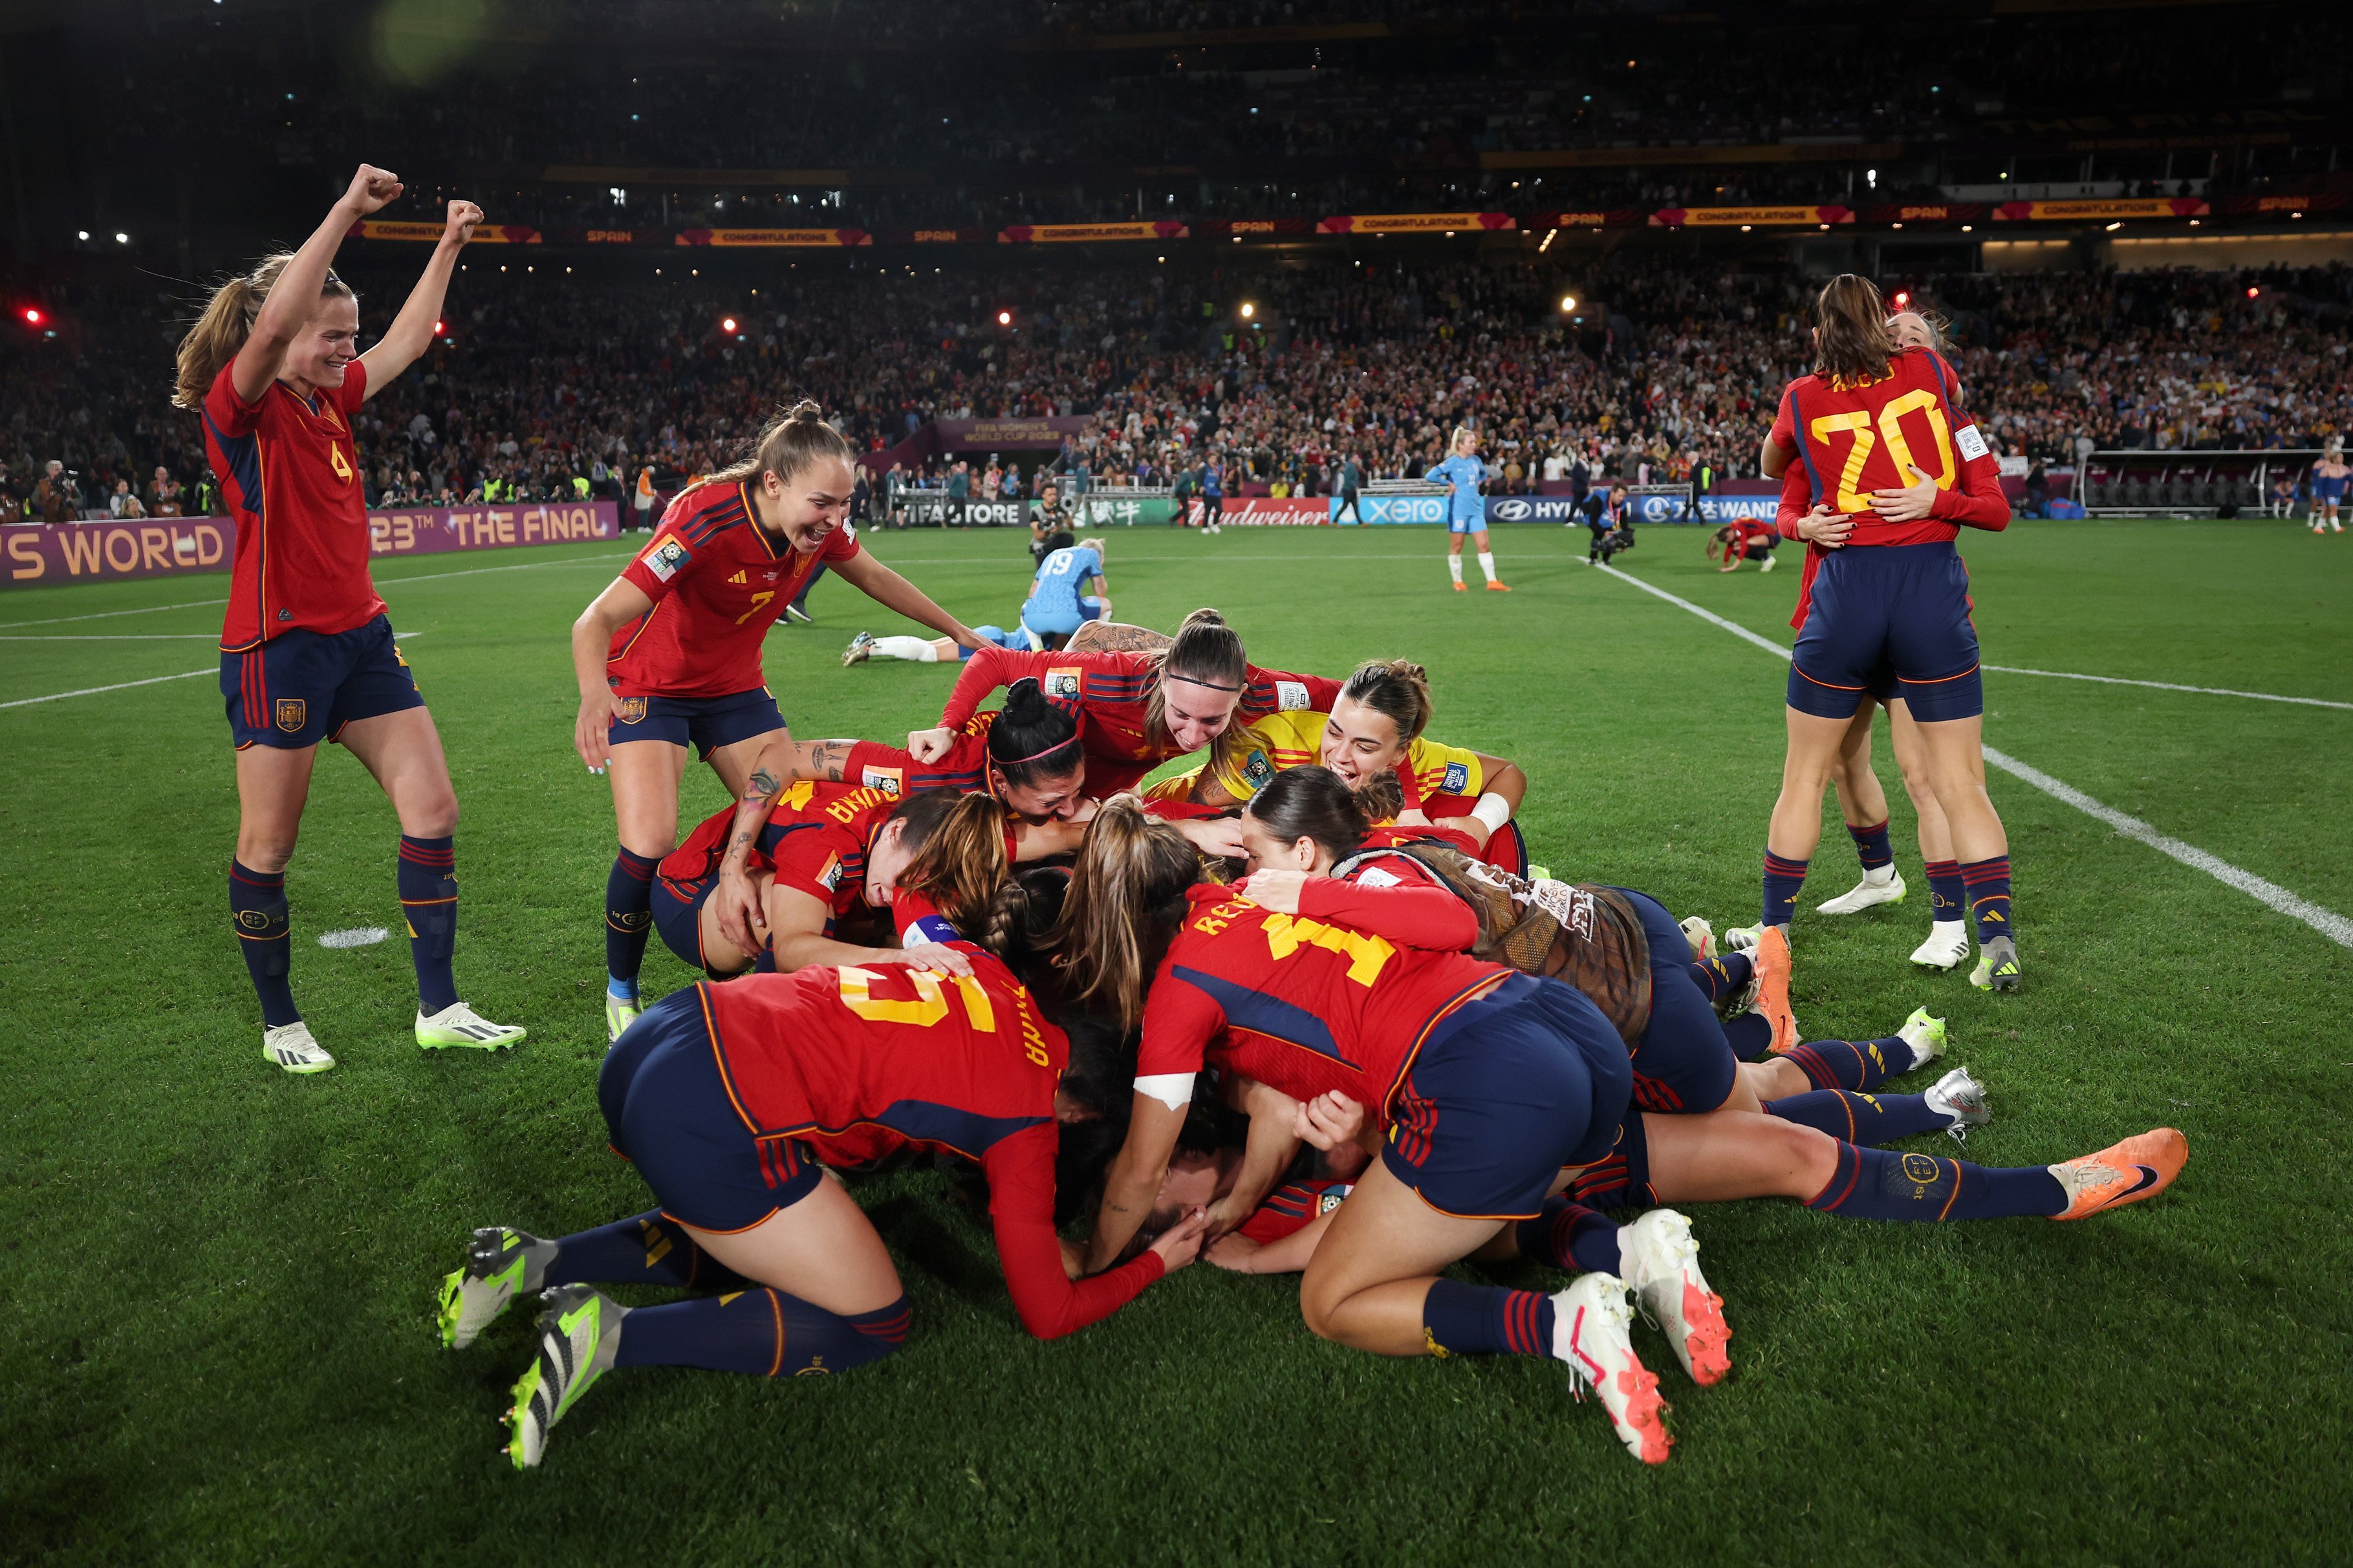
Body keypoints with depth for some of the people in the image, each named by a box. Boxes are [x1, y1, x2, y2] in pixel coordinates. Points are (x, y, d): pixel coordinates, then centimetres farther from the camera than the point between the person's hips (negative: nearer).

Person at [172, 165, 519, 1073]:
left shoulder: (333, 399, 12)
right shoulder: (241, 405, -9)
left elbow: (409, 338, 25)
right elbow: (274, 321, -28)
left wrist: (449, 246, 25)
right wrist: (348, 210, -25)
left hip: (359, 636, 8)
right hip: (278, 645, -8)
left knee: (432, 809, 2)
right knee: (269, 845, 3)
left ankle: (439, 1010, 9)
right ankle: (280, 1025, 19)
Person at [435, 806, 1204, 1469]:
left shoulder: (977, 960, 17)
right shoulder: (1028, 1125, 2)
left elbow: (911, 887, 39)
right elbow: (1047, 1314, 8)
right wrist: (1159, 1262, 22)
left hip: (652, 1037, 8)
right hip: (713, 1126, -8)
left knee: (746, 1239, 31)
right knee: (874, 1323, 9)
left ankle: (534, 1261, 15)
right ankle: (609, 1335, -4)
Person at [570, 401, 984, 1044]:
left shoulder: (820, 525, -16)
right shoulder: (707, 520, -34)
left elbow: (875, 577, 7)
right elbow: (597, 620, -38)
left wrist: (961, 633, 12)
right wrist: (594, 695, -59)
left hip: (734, 686, 6)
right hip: (650, 684, -5)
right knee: (650, 850, -19)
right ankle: (620, 993, 8)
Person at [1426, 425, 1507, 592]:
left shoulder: (1475, 460, 9)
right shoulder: (1452, 462, -9)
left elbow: (1484, 473, 32)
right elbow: (1430, 476, -14)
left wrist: (1479, 483, 14)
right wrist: (1449, 484, -10)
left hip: (1475, 508, 6)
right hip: (1458, 509, -6)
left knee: (1484, 545, -1)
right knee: (1456, 547, 4)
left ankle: (1492, 582, -1)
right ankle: (1457, 582, 15)